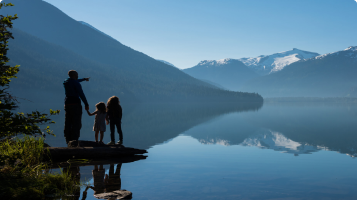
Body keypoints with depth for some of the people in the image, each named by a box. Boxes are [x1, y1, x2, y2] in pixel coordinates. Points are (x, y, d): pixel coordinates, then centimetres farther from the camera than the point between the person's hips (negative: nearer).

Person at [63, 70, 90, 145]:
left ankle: (68, 140, 10)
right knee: (76, 124, -5)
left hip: (67, 103, 8)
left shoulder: (65, 82, 15)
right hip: (75, 103, -8)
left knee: (68, 123, 8)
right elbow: (81, 94, -13)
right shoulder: (76, 83, -9)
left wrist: (84, 79, 48)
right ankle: (74, 140, -9)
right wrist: (86, 104, -6)